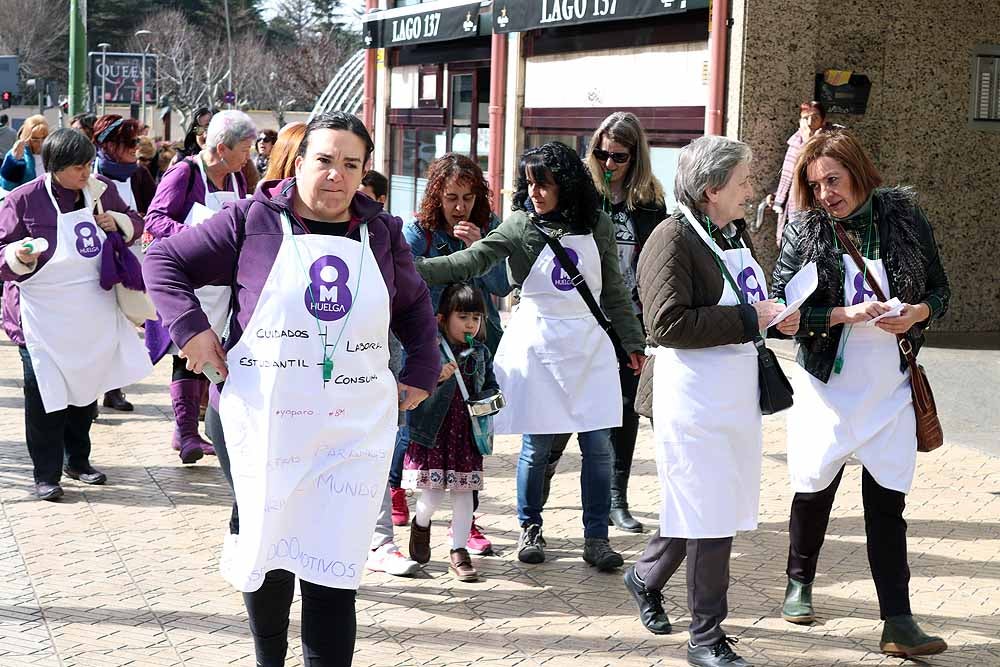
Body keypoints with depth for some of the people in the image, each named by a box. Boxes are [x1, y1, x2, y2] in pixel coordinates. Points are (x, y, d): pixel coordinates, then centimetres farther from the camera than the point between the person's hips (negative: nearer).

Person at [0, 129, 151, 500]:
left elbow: (135, 224, 15)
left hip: (92, 317, 5)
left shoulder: (101, 191, 1)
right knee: (46, 395, -5)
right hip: (43, 320, -5)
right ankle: (46, 475, 5)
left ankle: (78, 461, 32)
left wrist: (118, 222, -7)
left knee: (86, 389, 16)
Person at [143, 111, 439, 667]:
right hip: (264, 422, -1)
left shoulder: (382, 232, 9)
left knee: (333, 565, -5)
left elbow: (415, 306, 24)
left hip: (355, 430, 1)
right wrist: (190, 326, -9)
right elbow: (165, 260, 3)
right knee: (266, 550, 11)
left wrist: (422, 372, 14)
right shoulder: (252, 221, -2)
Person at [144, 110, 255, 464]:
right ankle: (186, 432, -10)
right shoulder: (184, 173, -11)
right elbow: (154, 218, -16)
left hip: (221, 282, 7)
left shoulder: (236, 179, 11)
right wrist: (190, 233, -31)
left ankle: (185, 432, 15)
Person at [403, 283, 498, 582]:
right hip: (432, 433, -4)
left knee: (463, 491, 4)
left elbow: (491, 386, 19)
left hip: (468, 434, 4)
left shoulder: (481, 353, 9)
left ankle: (459, 553, 13)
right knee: (434, 491, -5)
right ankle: (420, 524, 29)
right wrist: (435, 377, -27)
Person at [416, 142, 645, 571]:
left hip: (590, 345, 2)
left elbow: (614, 291, 11)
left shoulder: (596, 226, 3)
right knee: (536, 444, 3)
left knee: (598, 445, 1)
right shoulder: (520, 226, -4)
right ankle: (530, 530, 21)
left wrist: (632, 342, 13)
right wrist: (412, 269, -27)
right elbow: (471, 262, -15)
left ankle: (596, 537, 12)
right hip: (536, 344, -2)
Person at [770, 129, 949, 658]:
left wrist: (917, 312, -15)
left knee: (887, 503, 0)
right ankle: (799, 584, 36)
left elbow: (939, 290, 7)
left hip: (891, 391, 1)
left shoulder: (904, 218, -2)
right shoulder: (803, 231, -6)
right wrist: (846, 314, -22)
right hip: (827, 389, 0)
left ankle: (898, 624, 1)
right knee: (815, 491, 13)